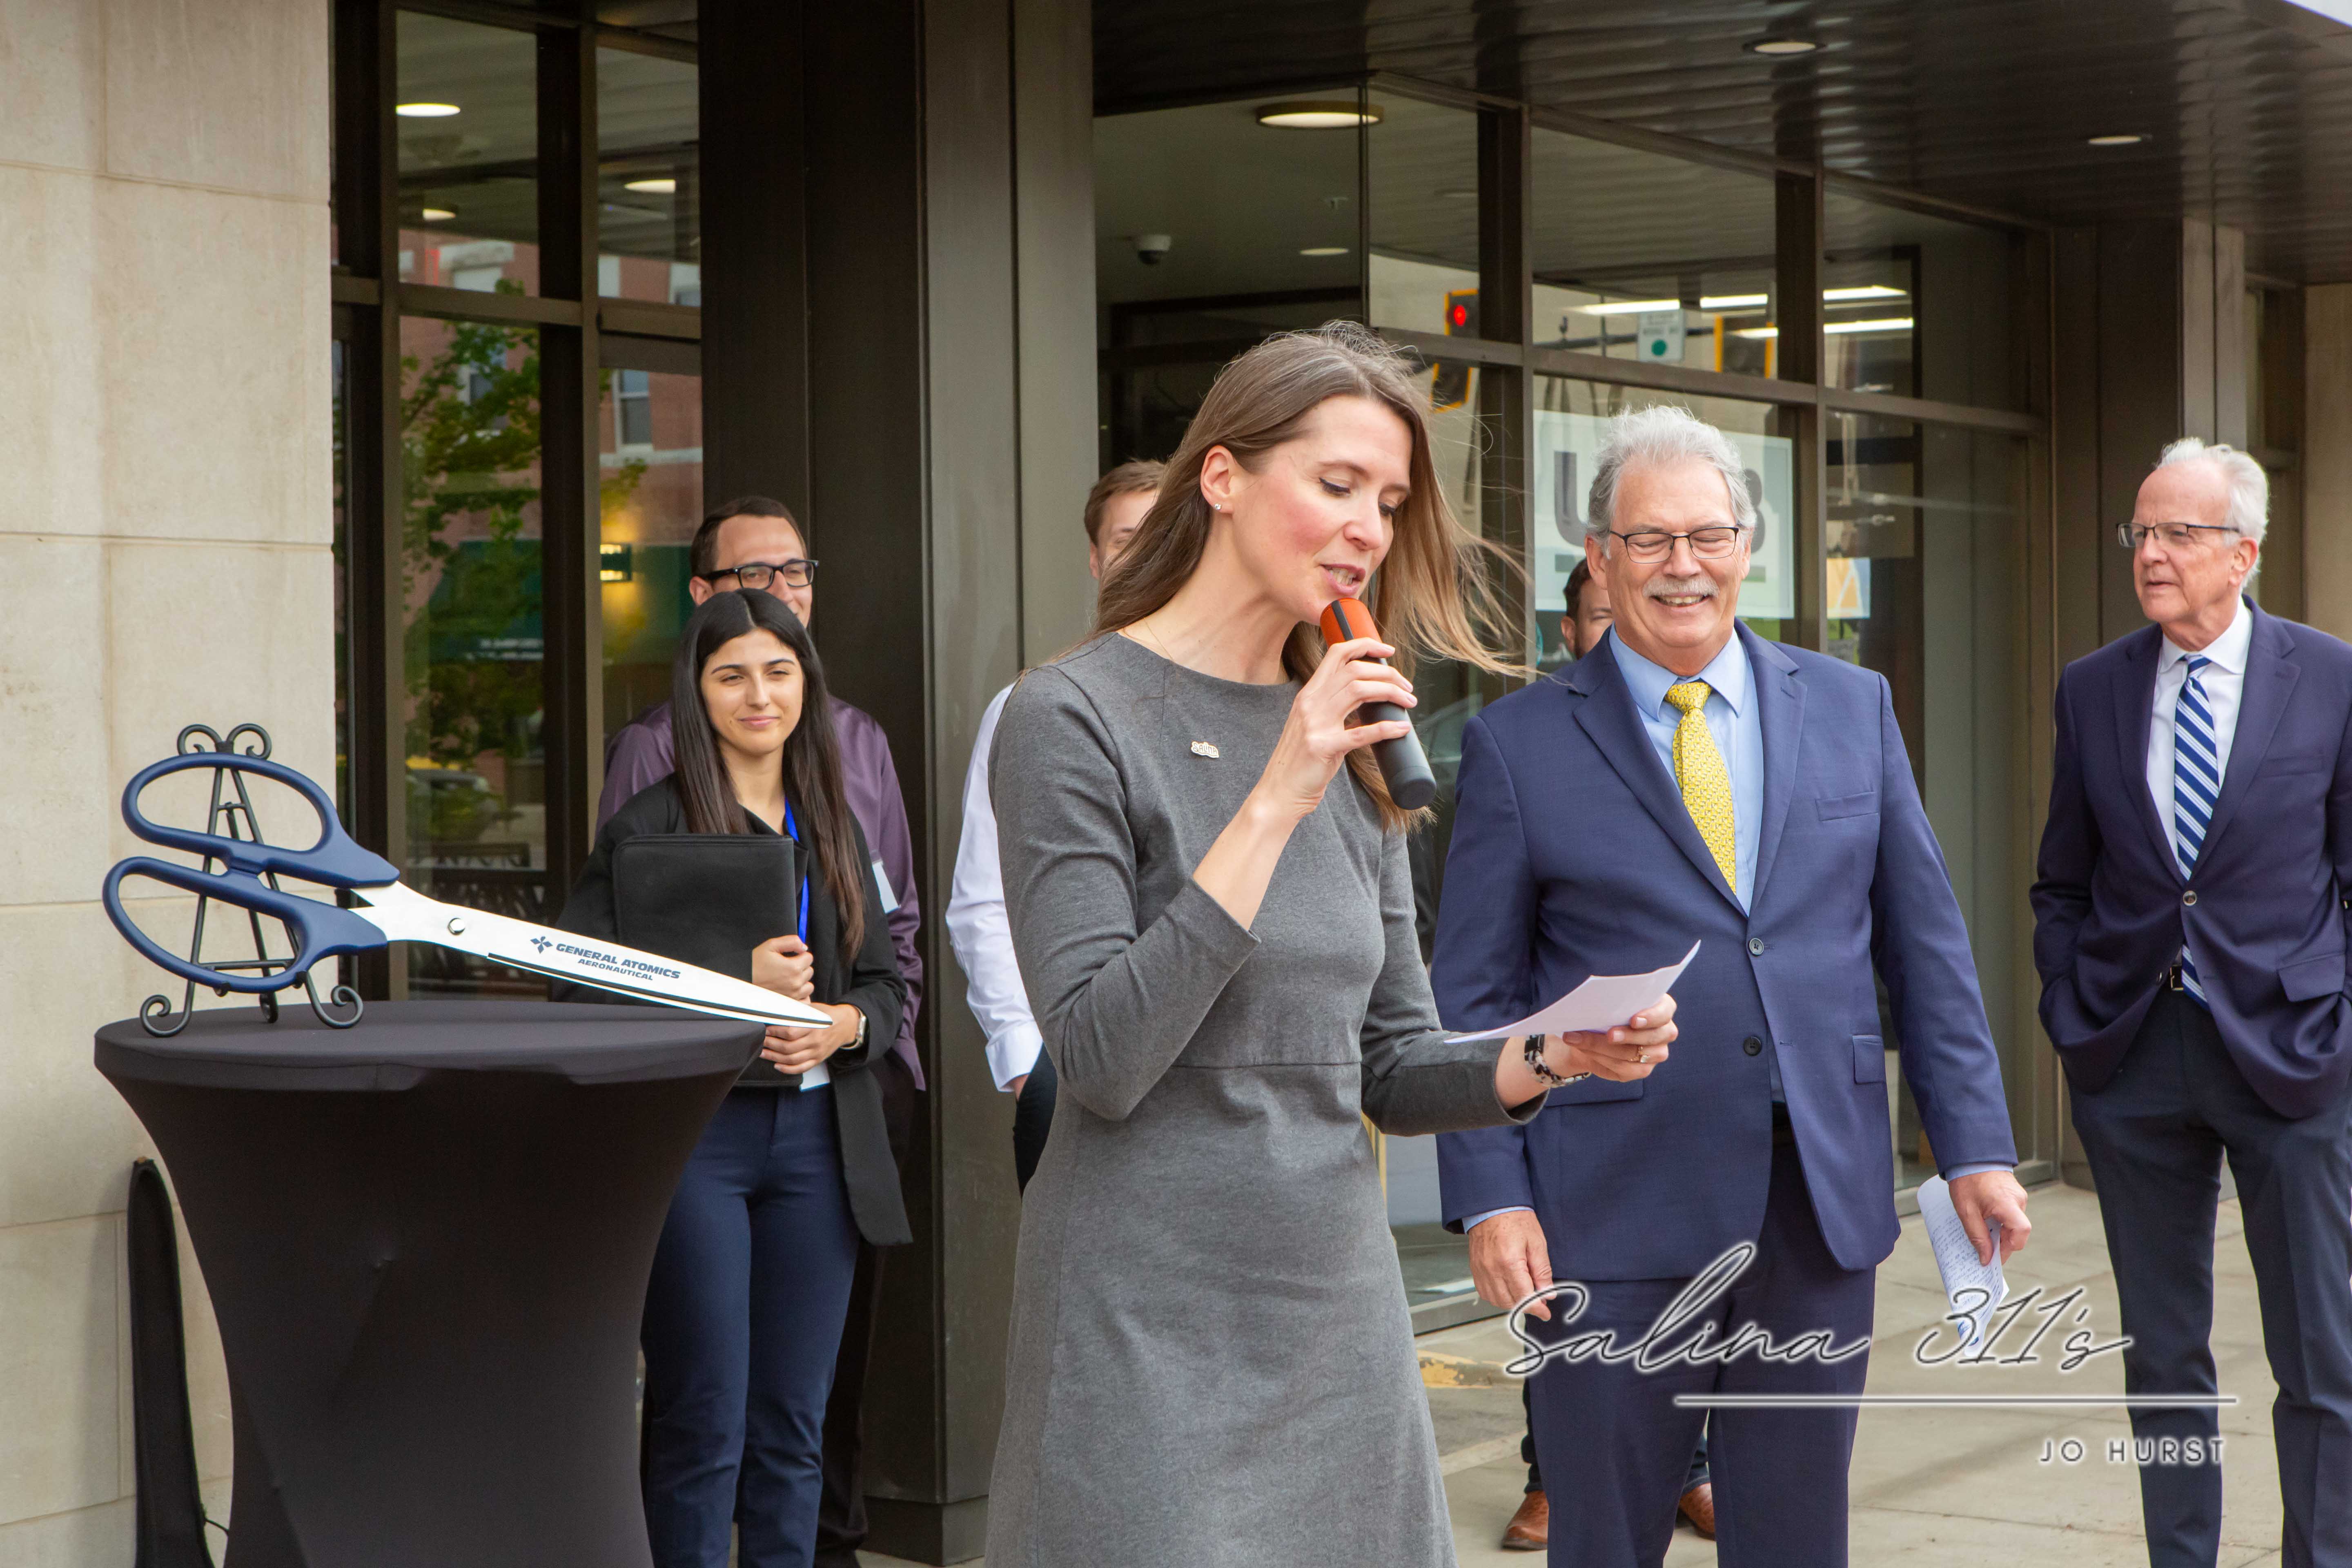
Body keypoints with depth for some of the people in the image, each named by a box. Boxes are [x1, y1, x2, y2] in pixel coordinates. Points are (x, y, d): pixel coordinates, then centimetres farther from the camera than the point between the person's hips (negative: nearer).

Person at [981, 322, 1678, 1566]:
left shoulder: (1349, 743, 11)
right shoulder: (1073, 717, -9)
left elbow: (1390, 1070, 13)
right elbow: (1101, 1061, -18)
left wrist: (1550, 1055, -7)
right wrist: (1274, 807, -20)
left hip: (1342, 1311, 6)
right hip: (1152, 1329, -6)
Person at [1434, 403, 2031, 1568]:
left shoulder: (1853, 708, 8)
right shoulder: (1518, 744, -1)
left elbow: (1924, 941, 9)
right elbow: (1473, 996, -1)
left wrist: (1976, 1145, 4)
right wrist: (1491, 1196, -9)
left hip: (1822, 1204, 3)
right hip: (1617, 1211, -2)